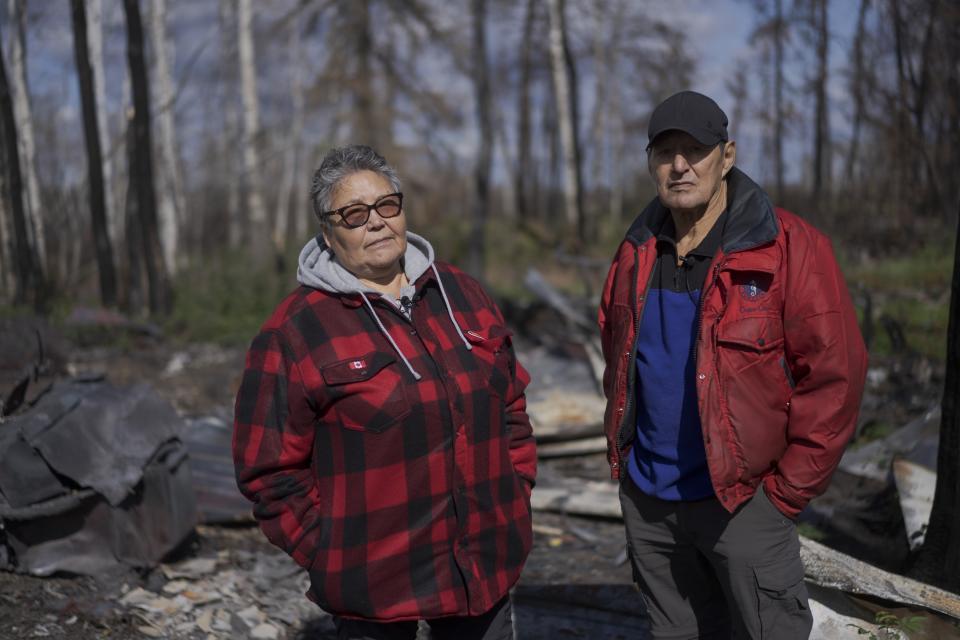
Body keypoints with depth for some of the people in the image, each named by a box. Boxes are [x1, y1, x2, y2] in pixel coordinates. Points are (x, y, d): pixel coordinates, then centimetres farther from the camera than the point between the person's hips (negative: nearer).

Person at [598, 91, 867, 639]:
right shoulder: (636, 254, 4)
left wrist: (787, 490, -12)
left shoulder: (788, 248, -13)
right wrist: (622, 453, 10)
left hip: (741, 500, -5)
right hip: (647, 500, 5)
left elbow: (835, 376, -14)